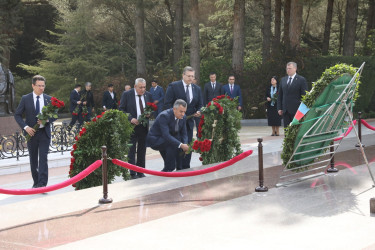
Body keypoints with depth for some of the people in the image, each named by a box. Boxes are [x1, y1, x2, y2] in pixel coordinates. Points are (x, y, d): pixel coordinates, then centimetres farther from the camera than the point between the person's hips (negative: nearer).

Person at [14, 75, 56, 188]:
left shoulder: (49, 99, 4)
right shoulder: (25, 99, 0)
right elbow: (17, 115, 1)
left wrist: (47, 120, -12)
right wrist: (25, 127, -13)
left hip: (44, 133, 0)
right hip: (31, 132, 0)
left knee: (43, 159, -9)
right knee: (33, 160, 10)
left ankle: (42, 184, -10)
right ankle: (36, 183, 22)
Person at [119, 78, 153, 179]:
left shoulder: (148, 95, 7)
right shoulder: (126, 94, -4)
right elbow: (121, 109, -5)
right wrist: (130, 118, -18)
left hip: (144, 126, 4)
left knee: (142, 150, 10)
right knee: (131, 151, -2)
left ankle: (140, 173, 19)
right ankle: (132, 174, 2)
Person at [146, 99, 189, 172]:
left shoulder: (183, 117, -6)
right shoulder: (164, 116, -29)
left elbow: (184, 133, 1)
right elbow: (166, 135, -37)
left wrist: (185, 145, -21)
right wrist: (181, 145, -43)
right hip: (155, 139, -8)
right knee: (172, 144, -30)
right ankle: (169, 169, -18)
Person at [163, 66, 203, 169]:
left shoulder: (197, 89, 10)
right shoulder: (173, 86, -6)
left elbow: (200, 105, 15)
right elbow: (167, 104, -8)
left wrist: (198, 112, -7)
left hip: (188, 122, 5)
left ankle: (186, 169, 14)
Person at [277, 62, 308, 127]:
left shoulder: (301, 80, -3)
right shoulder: (283, 79, 14)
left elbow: (304, 96, -5)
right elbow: (280, 95, 16)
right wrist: (279, 108, 7)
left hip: (296, 110, -5)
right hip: (285, 111, 5)